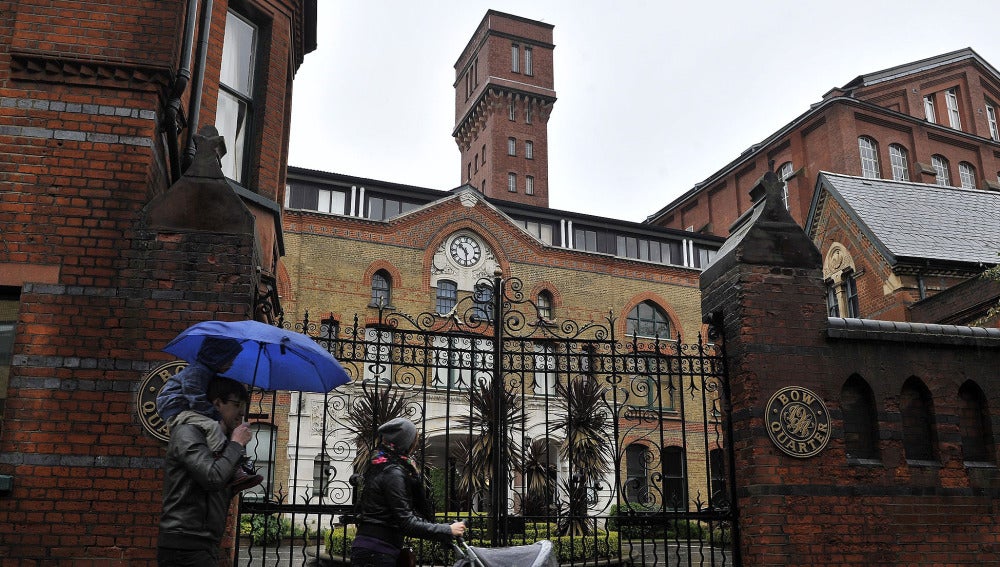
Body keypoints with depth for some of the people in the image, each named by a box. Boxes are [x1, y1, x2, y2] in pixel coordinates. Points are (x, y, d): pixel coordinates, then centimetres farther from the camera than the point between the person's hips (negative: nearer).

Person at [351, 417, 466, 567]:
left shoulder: (379, 467, 14)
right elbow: (406, 522, -20)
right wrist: (448, 531, -16)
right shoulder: (393, 473, -16)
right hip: (376, 554, -9)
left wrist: (414, 475, 8)